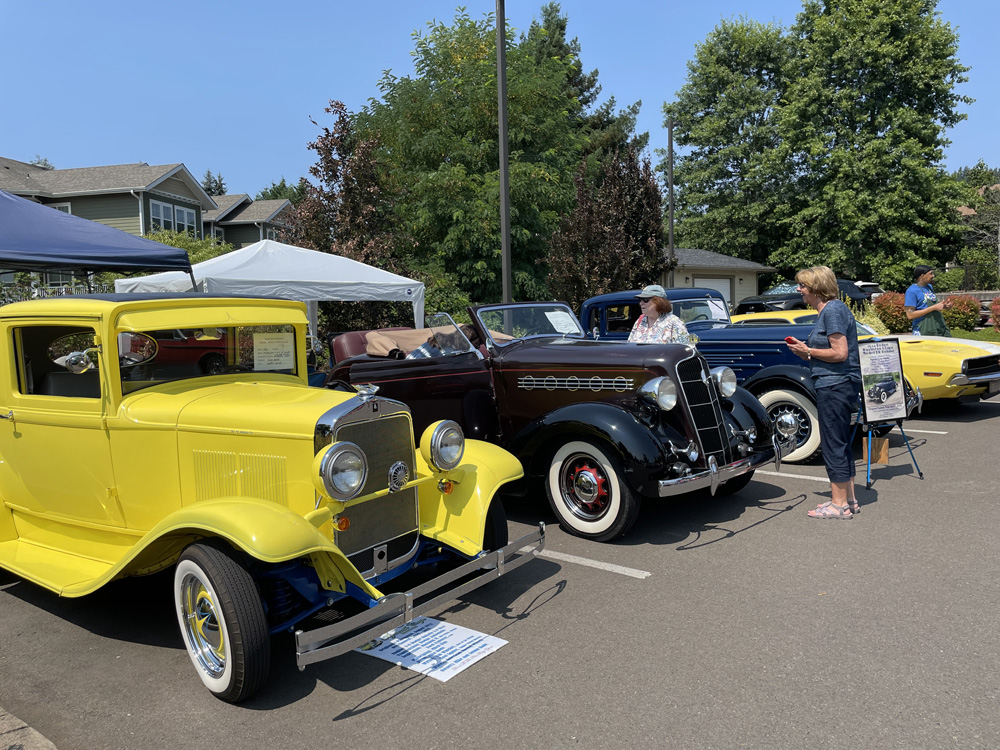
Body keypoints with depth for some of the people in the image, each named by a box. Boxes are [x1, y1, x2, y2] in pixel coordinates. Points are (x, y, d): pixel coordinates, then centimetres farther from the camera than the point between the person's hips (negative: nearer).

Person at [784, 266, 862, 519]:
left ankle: (839, 505, 3)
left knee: (833, 445, -4)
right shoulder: (829, 310, 16)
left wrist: (808, 351, -11)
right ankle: (848, 499, 24)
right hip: (838, 385, 11)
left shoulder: (833, 311, -16)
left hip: (835, 385, -11)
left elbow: (840, 353, -21)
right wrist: (805, 349, 7)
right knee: (840, 443, 16)